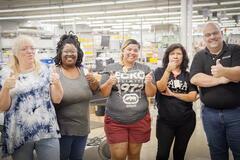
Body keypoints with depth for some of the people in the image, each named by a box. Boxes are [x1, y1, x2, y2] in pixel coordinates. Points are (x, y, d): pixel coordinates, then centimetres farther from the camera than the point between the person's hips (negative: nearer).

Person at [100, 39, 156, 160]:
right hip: (115, 120, -1)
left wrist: (148, 83, -18)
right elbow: (103, 93, -1)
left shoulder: (145, 69, 4)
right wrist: (109, 83, -20)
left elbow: (151, 93, 1)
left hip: (140, 120, 2)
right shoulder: (111, 68, 1)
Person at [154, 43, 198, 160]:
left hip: (186, 121, 2)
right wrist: (168, 70, -27)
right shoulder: (159, 71, -1)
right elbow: (161, 88, -17)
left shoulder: (188, 75, 3)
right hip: (165, 120, -2)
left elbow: (192, 97, -7)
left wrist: (172, 94, -14)